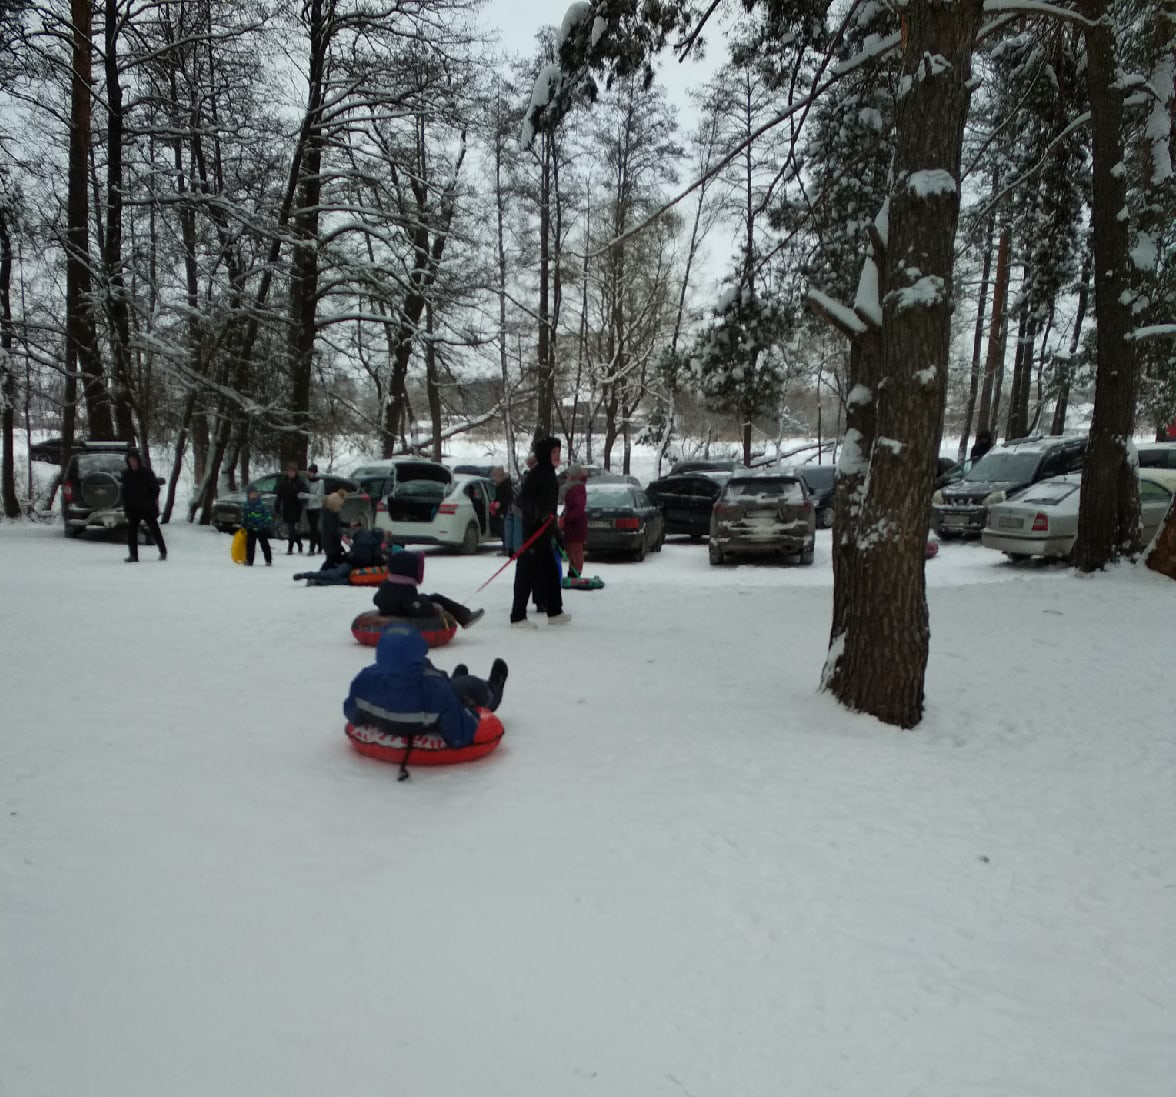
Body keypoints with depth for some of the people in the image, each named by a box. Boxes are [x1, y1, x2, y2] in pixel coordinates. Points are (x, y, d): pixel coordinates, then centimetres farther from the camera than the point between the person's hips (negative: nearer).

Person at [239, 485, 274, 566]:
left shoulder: (262, 505, -6)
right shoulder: (245, 506, 4)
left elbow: (268, 516, -5)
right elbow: (243, 518, 11)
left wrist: (269, 525, -11)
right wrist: (243, 527, 8)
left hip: (262, 529, -3)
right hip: (251, 529, 3)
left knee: (265, 545, 3)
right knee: (250, 545, 4)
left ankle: (268, 560, 9)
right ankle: (249, 561, 12)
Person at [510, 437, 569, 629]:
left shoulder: (549, 475, 16)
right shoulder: (536, 474, -13)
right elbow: (523, 500, -21)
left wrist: (555, 530, 26)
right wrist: (539, 514, -33)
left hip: (545, 532, 10)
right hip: (533, 531, -10)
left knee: (550, 573, 16)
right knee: (527, 573, -7)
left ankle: (554, 612, 27)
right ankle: (517, 617, -2)